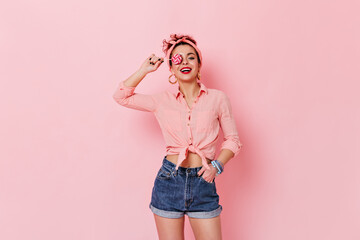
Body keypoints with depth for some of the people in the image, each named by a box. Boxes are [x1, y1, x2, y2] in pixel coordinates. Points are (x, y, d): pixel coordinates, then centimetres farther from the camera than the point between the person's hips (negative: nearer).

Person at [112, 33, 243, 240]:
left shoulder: (218, 98, 1)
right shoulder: (163, 101, 5)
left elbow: (233, 140, 7)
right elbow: (121, 96, 9)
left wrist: (217, 165, -9)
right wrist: (145, 70, 6)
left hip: (202, 182, 0)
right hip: (169, 179, 1)